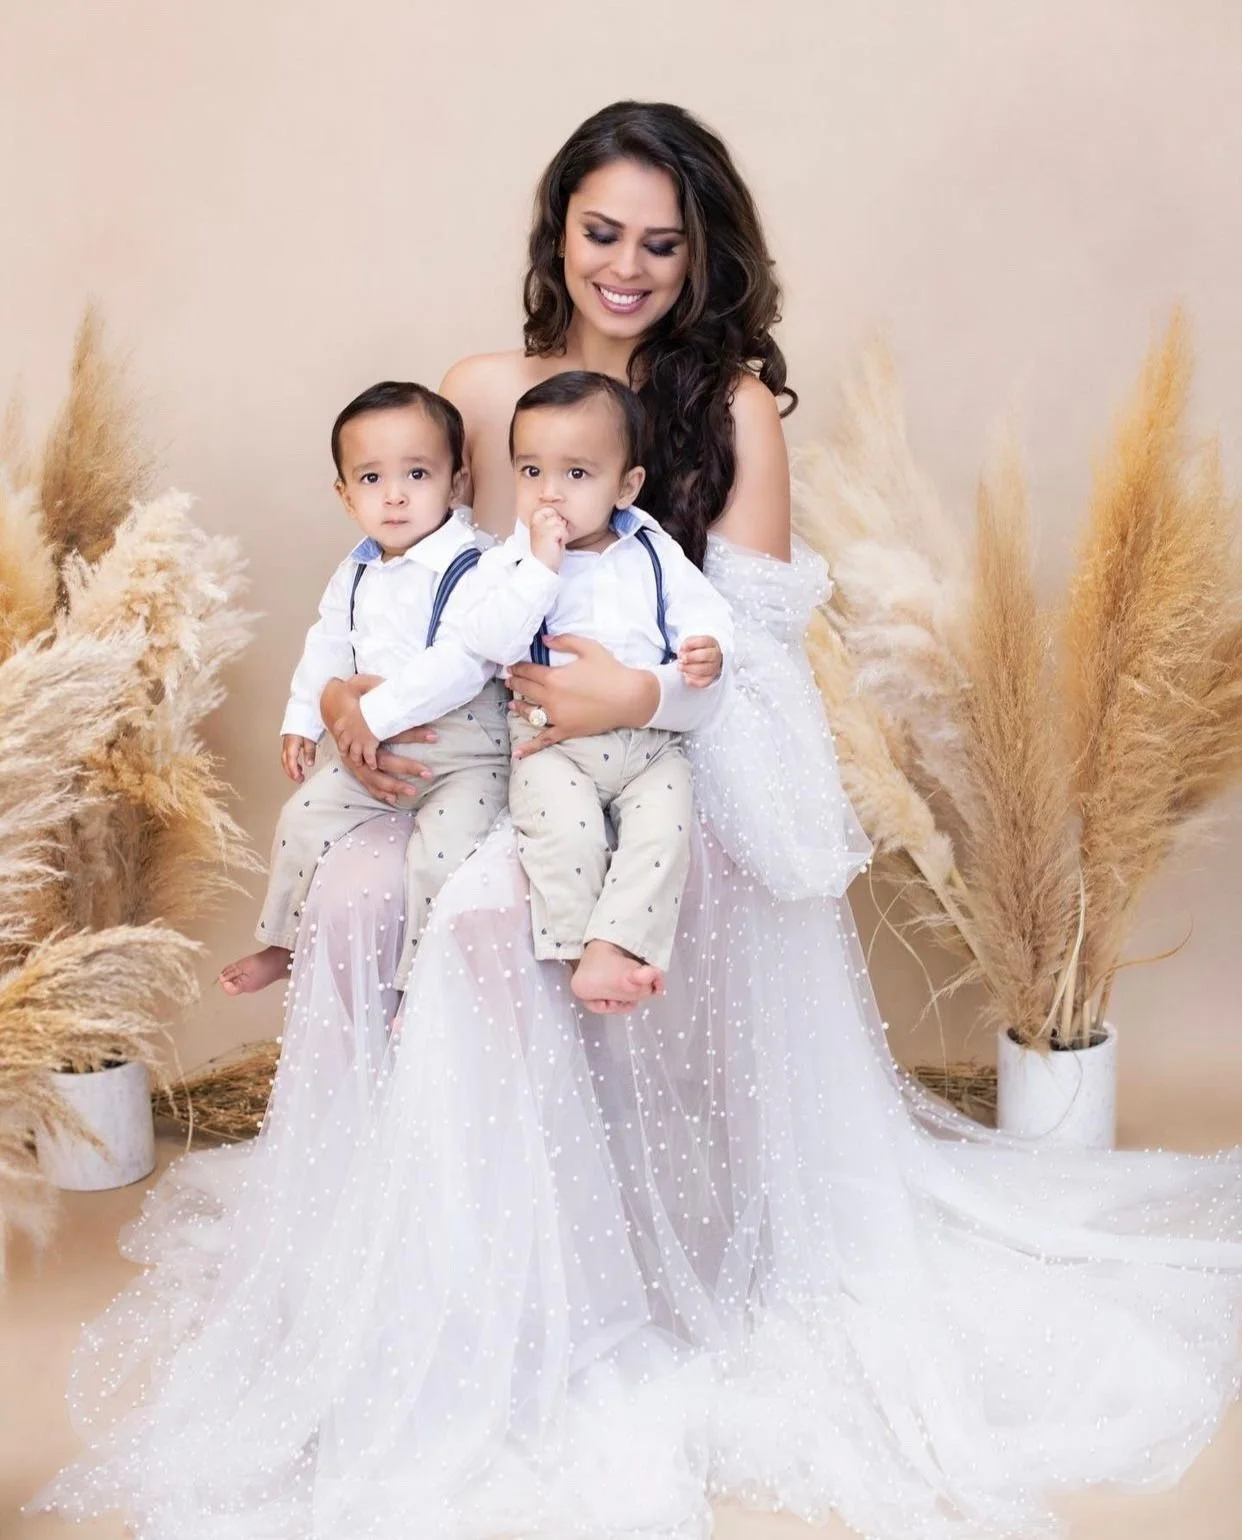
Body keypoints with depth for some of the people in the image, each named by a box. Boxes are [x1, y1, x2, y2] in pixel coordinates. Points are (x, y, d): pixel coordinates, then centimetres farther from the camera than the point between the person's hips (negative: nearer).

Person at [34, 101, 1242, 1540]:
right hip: (491, 750, 4)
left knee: (481, 909, -30)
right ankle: (409, 1274, -6)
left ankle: (542, 1299, -11)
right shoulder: (482, 391, 9)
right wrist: (352, 690, -10)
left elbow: (754, 627, -6)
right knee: (357, 888, -24)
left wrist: (643, 692, -27)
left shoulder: (733, 403, 0)